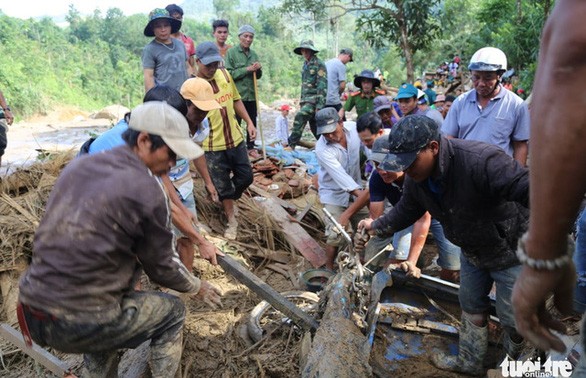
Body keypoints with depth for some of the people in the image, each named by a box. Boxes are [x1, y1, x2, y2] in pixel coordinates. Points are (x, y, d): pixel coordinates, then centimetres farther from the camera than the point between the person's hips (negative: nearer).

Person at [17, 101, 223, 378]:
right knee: (172, 312, 16)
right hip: (79, 325, -7)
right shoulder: (147, 192, -15)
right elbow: (161, 268, -3)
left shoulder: (78, 165, 6)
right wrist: (198, 288, 16)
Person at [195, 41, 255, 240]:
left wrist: (249, 122, 9)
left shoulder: (225, 74, 0)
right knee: (223, 186, 9)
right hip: (213, 147, -5)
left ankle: (230, 201, 44)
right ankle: (232, 221, 28)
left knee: (246, 177, 15)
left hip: (236, 139, 5)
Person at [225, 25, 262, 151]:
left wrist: (258, 69, -7)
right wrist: (247, 69, -16)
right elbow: (229, 74, -11)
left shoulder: (254, 54, 12)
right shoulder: (231, 52, -3)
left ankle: (250, 147, 23)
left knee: (252, 123, 10)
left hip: (252, 95, 5)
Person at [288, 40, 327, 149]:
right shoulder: (306, 64, 16)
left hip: (314, 99, -9)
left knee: (300, 118, -21)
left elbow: (322, 86, -16)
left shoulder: (319, 64, -10)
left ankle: (292, 145, -19)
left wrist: (319, 106, -21)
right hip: (306, 99, 9)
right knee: (313, 125, 10)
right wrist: (301, 101, 21)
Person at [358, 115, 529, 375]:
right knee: (471, 307, 20)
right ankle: (470, 362, 42)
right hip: (472, 251, 7)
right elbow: (407, 210, 6)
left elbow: (528, 188, -45)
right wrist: (377, 226, 8)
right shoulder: (416, 177, -12)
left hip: (511, 250, -7)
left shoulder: (480, 161, -39)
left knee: (513, 318, 8)